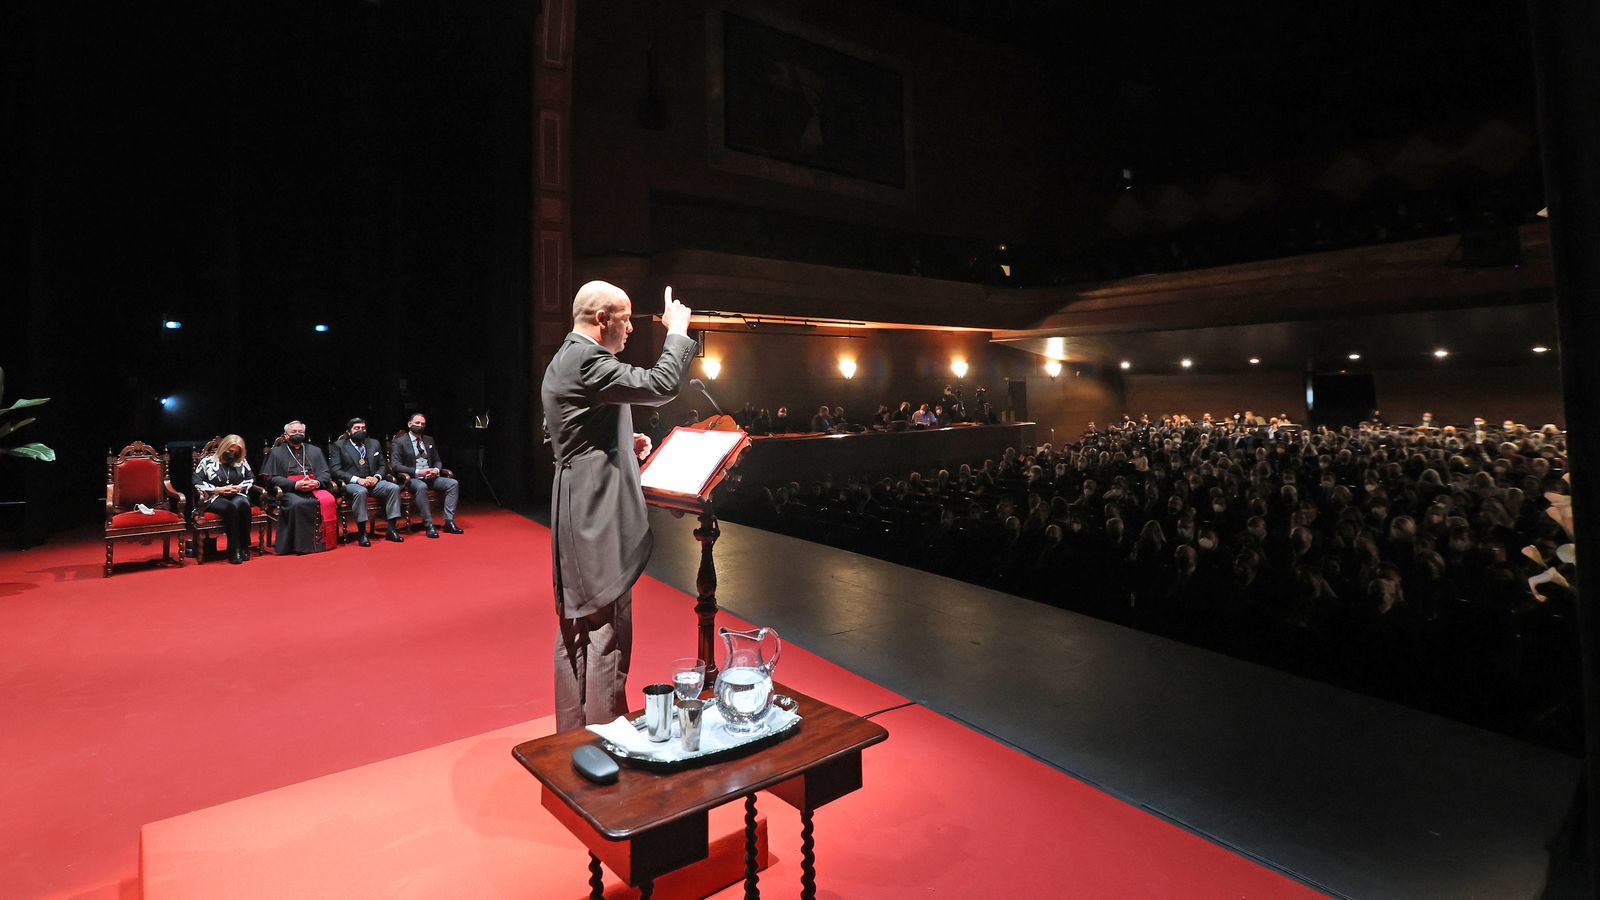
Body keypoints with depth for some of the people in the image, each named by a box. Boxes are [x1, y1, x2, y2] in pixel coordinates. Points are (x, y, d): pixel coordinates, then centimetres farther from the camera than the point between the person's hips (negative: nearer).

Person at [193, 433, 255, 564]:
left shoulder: (242, 462, 11)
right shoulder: (208, 460, 1)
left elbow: (251, 478, 17)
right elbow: (197, 482, -3)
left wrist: (240, 487, -4)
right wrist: (217, 489, -13)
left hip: (237, 495, 3)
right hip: (213, 497, -3)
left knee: (243, 504, -35)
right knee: (231, 508, -36)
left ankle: (244, 547, -28)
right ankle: (234, 551, -32)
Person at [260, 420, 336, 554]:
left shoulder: (314, 451, 23)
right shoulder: (276, 453, 14)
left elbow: (325, 473, 15)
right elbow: (272, 477, 3)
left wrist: (317, 482, -9)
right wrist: (295, 485, -13)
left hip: (314, 488, 2)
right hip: (290, 491, -2)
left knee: (327, 500, -31)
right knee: (297, 504, -36)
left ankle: (325, 541, -23)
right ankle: (303, 543, -28)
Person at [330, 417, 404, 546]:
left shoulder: (374, 443, 20)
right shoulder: (338, 446, 7)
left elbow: (383, 465, 17)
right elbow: (336, 470, -4)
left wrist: (376, 477, -6)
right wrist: (357, 480, -18)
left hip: (373, 481, 4)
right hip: (351, 483, -4)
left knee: (394, 488, -24)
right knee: (361, 491, -38)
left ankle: (392, 530, -22)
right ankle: (361, 533, -29)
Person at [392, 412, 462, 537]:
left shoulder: (429, 440, 18)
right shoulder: (399, 442, 0)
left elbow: (437, 461, 21)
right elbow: (396, 466, -10)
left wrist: (436, 470, -4)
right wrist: (417, 472, -21)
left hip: (430, 477, 6)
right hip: (411, 478, -6)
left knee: (453, 483, -19)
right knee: (421, 487, -39)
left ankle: (449, 522, -22)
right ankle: (429, 525, -34)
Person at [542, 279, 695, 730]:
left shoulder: (562, 362, 17)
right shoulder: (586, 360, -16)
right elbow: (661, 385, -20)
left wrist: (625, 445, 13)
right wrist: (677, 331, -6)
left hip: (577, 519, 11)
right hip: (599, 517, -11)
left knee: (576, 629, 16)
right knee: (607, 632, -2)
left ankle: (573, 733, 28)